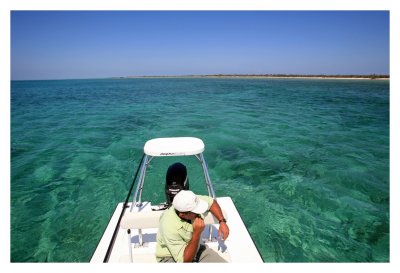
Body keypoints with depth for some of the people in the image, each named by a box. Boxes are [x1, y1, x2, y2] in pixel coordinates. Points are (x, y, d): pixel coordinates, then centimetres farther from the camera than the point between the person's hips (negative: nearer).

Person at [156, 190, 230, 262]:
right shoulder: (169, 227, -35)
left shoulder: (191, 203, -20)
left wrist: (222, 222, -8)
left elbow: (211, 201, 3)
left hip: (196, 249, 5)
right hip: (171, 257, -5)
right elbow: (185, 260, -29)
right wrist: (197, 233, -37)